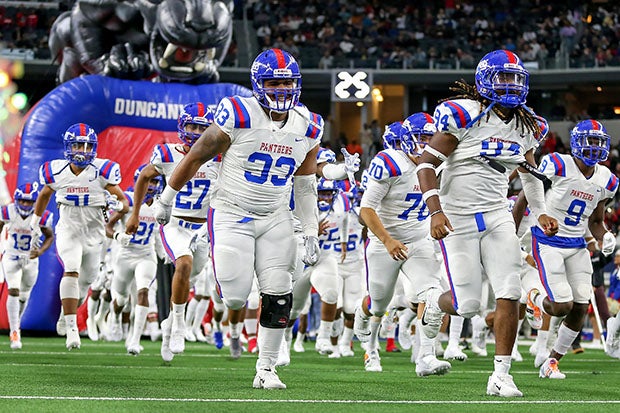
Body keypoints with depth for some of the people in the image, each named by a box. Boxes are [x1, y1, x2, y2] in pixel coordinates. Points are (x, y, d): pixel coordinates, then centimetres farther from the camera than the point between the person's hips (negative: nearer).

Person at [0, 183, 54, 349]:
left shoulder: (41, 217, -21)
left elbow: (50, 236, -4)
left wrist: (40, 251, -22)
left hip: (31, 259, 1)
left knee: (24, 296, 16)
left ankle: (16, 323, 43)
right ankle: (14, 332, -14)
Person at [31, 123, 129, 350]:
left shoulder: (102, 171, -13)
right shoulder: (57, 172, -6)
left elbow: (125, 204, -10)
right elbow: (45, 193, 17)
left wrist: (117, 203, -33)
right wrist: (36, 218, 27)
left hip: (94, 234, 1)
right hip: (68, 230, -1)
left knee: (85, 280, 15)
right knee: (71, 271, -24)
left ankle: (68, 313, 45)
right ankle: (71, 327, -28)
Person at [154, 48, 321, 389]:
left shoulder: (308, 128, 0)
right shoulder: (239, 116, -16)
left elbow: (304, 185, 13)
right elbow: (196, 157, -4)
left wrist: (311, 233, 10)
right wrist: (166, 199, 4)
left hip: (276, 219, 4)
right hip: (232, 216, -4)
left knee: (278, 298, -4)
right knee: (235, 297, -12)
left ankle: (266, 370, 8)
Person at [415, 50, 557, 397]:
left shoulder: (526, 126, 6)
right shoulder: (463, 115, -13)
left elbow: (530, 174, 23)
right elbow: (427, 163, -13)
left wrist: (541, 212, 10)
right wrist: (436, 211, -23)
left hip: (497, 217, 5)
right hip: (457, 218, -5)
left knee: (510, 294, -8)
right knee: (467, 306, -5)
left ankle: (501, 375, 0)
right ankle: (436, 304, 32)